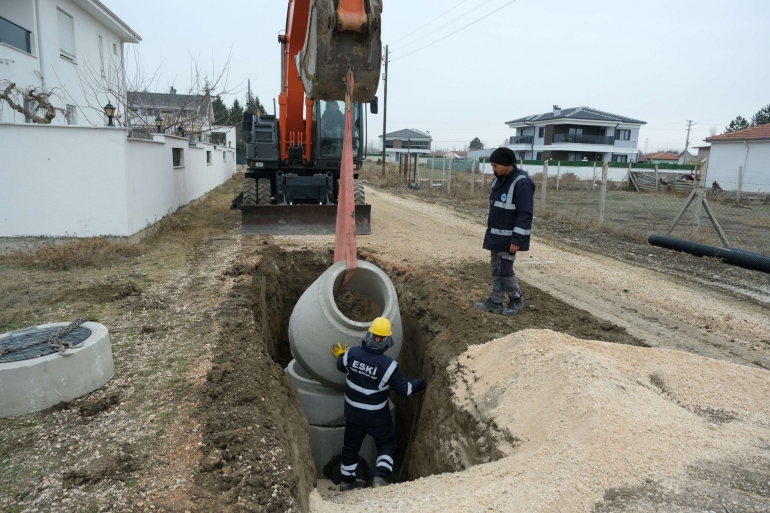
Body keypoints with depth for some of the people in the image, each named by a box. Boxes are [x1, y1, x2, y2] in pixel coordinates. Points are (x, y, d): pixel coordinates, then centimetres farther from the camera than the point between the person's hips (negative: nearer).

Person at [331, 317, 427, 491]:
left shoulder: (352, 353, -16)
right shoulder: (388, 364, -28)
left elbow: (341, 366, 8)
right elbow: (404, 389, -18)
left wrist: (341, 355, 31)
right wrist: (420, 383, 1)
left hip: (353, 412, 4)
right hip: (376, 416, -4)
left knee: (351, 445, 24)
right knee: (387, 445, 19)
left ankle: (347, 480, 39)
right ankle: (380, 477, 4)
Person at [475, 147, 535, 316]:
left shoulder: (522, 183, -20)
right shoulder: (499, 180, 8)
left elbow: (525, 214, -22)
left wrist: (517, 239, -24)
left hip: (509, 238, -9)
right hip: (496, 235, 9)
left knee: (505, 270, -4)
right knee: (496, 269, 13)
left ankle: (516, 300, 18)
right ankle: (495, 303, 23)